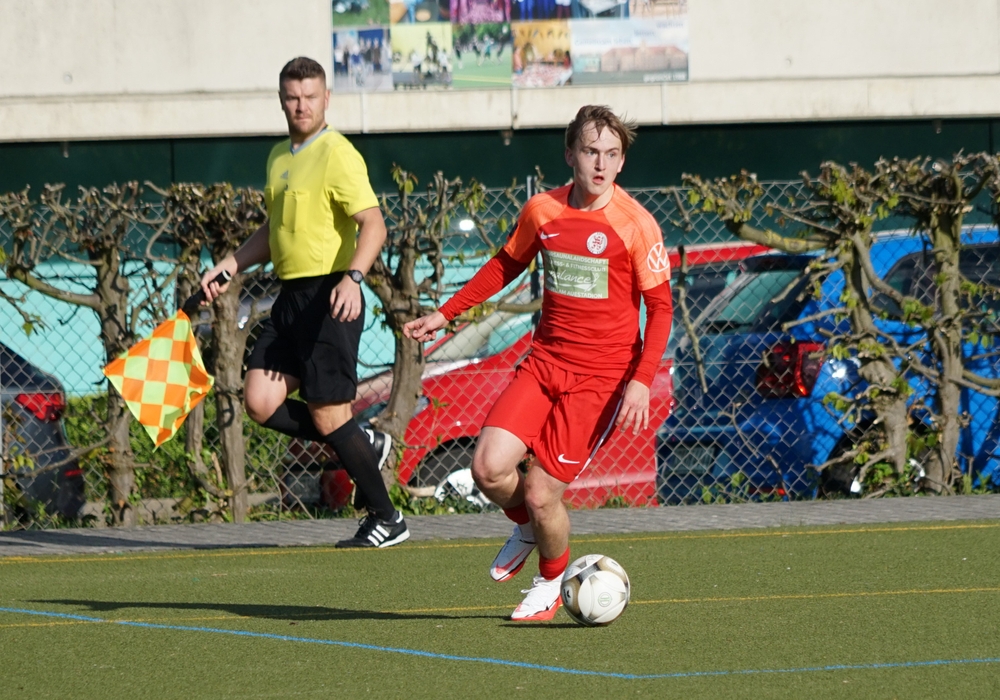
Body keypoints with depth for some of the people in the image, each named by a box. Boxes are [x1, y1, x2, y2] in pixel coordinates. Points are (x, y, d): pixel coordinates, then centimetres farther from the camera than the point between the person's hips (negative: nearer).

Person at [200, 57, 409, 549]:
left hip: (329, 299, -8)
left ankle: (386, 519, 9)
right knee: (261, 403, -2)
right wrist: (230, 266, 21)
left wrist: (353, 277, -36)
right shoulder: (279, 157, 16)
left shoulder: (337, 155, -11)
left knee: (327, 416, -6)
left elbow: (373, 224, -20)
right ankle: (365, 446, 16)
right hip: (290, 297, 8)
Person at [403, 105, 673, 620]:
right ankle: (527, 527, 21)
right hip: (545, 361, 4)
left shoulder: (634, 224, -11)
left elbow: (660, 306, -6)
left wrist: (641, 381, -17)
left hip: (600, 378, -4)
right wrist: (445, 314, 20)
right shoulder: (541, 210, 2)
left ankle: (551, 584, 22)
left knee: (540, 492, -9)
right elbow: (507, 265, 21)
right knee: (489, 469, -14)